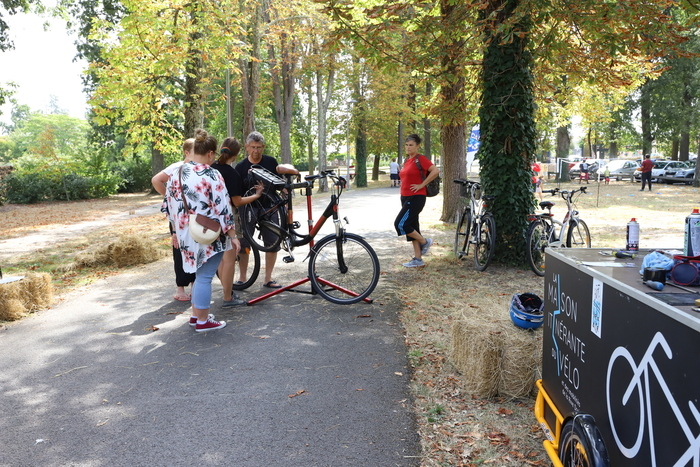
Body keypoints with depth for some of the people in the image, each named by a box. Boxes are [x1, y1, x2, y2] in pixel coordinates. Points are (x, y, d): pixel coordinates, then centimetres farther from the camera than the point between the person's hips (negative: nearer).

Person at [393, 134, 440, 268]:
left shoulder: (420, 159, -11)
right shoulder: (407, 160, 13)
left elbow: (436, 171, -22)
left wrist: (422, 185, -18)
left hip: (416, 198, -9)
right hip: (405, 197, 9)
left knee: (401, 224, -14)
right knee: (412, 227, 9)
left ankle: (425, 242, 6)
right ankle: (418, 259, 15)